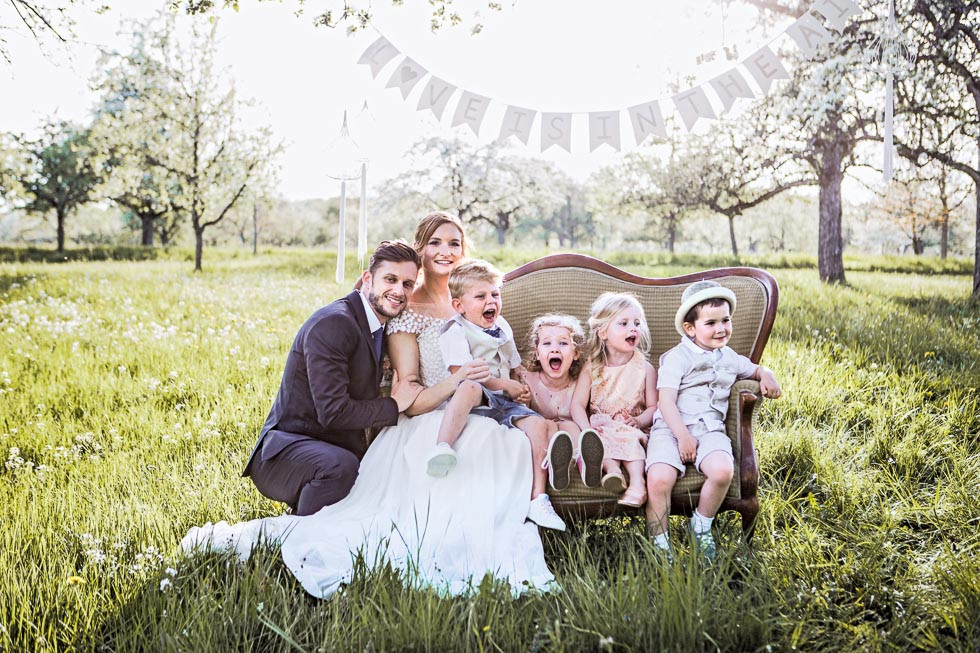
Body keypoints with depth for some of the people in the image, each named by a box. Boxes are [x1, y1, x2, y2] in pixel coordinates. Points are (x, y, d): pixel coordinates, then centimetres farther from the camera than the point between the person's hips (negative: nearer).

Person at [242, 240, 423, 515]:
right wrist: (395, 405, -13)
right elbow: (333, 412, -26)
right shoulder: (332, 323, -20)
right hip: (287, 447, -9)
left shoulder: (381, 324, 9)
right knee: (340, 465, -38)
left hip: (342, 449, 9)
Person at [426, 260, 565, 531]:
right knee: (469, 388, -40)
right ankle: (442, 448, -59)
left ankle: (538, 499, -21)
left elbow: (515, 368, 31)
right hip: (475, 399, -6)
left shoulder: (502, 327, 22)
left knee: (537, 423, -19)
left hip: (504, 403, 6)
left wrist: (522, 390, 8)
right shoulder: (456, 330, 0)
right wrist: (505, 385, -11)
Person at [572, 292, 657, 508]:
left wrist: (639, 420, -17)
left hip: (630, 429, 0)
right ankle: (613, 469, -49)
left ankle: (637, 482, -46)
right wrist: (587, 431, -20)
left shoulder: (644, 368, 5)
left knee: (631, 438, -32)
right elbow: (578, 404, -2)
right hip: (600, 426, 1)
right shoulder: (592, 367, 4)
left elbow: (653, 406, 5)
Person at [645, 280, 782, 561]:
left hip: (710, 429, 4)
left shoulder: (730, 358, 20)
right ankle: (659, 545, -11)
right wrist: (683, 436, -16)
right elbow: (666, 400, -6)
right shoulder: (677, 357, 2)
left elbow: (754, 369, 40)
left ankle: (702, 524, -2)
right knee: (659, 479, -30)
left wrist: (766, 376, 14)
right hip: (671, 428, -3)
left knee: (723, 470, -30)